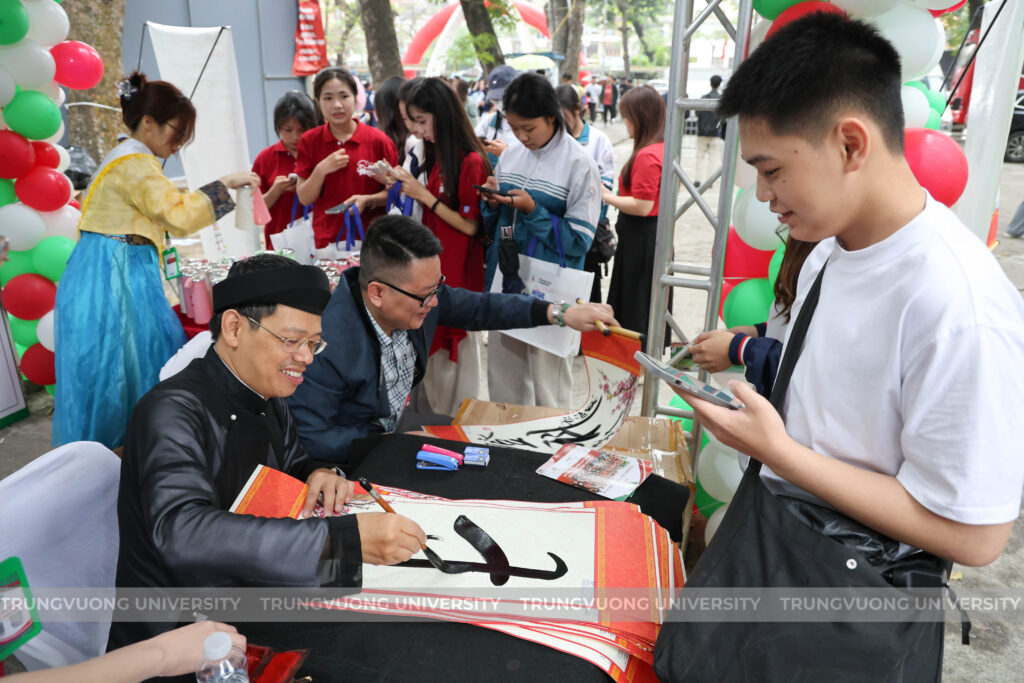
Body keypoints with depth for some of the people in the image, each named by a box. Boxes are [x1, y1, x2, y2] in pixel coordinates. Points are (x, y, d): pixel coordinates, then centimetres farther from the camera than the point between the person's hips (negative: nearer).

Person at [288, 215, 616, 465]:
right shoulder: (329, 343, -33)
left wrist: (560, 314, -1)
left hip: (398, 423, 7)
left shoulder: (417, 292, -14)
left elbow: (478, 307, 3)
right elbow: (308, 438, -27)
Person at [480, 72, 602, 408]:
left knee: (548, 387, 6)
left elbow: (580, 240, -11)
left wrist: (532, 210, -20)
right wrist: (493, 203, -7)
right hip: (506, 283, 6)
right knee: (502, 383, 16)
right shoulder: (510, 157, 8)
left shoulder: (578, 163, -9)